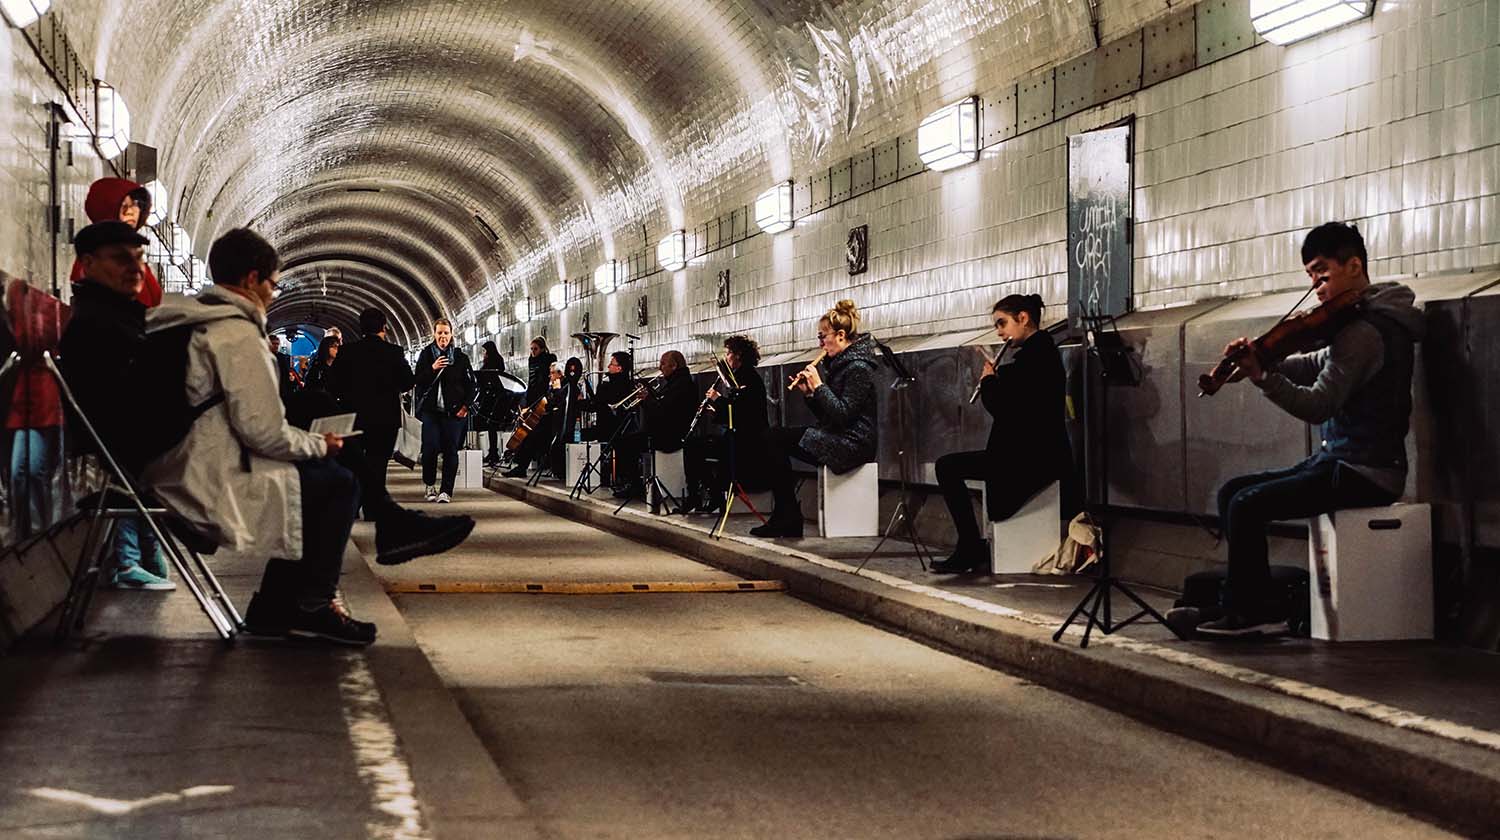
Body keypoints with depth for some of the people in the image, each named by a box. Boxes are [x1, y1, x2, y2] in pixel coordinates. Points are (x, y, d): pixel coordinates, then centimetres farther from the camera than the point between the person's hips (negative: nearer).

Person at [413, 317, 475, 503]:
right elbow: (418, 381, 0)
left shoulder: (461, 357, 5)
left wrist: (466, 405, -2)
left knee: (450, 450, -4)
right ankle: (430, 485, 14)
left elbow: (470, 383, 8)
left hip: (454, 411, 0)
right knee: (430, 448, -8)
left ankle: (446, 491, -1)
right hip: (431, 409, 0)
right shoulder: (426, 354, 6)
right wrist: (432, 369, -16)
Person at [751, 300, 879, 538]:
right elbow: (827, 415, 17)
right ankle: (784, 518, -5)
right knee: (774, 437, 0)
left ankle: (788, 518, -8)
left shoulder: (859, 367, -14)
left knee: (776, 440, -14)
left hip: (852, 443, -10)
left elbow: (842, 414, -22)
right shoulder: (840, 363, 17)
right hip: (837, 436, 10)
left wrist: (819, 386, -17)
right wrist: (808, 393, 3)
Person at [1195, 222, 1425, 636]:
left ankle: (1252, 611, -4)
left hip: (1363, 473, -10)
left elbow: (1317, 405, -26)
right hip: (1337, 461, 10)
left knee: (1247, 505, -17)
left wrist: (1262, 376, -37)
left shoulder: (1363, 333, -20)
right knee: (1232, 492, 8)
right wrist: (1261, 359, -7)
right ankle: (1247, 601, 7)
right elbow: (1317, 366, 10)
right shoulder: (1363, 322, 13)